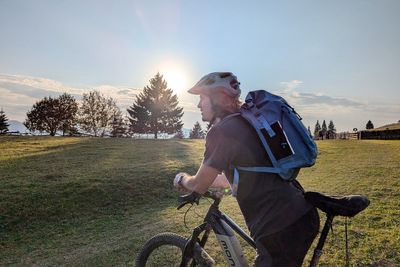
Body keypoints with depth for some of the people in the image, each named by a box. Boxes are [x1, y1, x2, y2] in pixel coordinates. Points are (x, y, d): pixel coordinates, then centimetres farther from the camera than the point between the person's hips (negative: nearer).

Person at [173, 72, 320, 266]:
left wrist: (182, 179, 16)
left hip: (280, 229, -9)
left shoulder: (221, 131, -15)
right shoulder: (245, 123, 13)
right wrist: (193, 182, 28)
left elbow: (199, 186, -6)